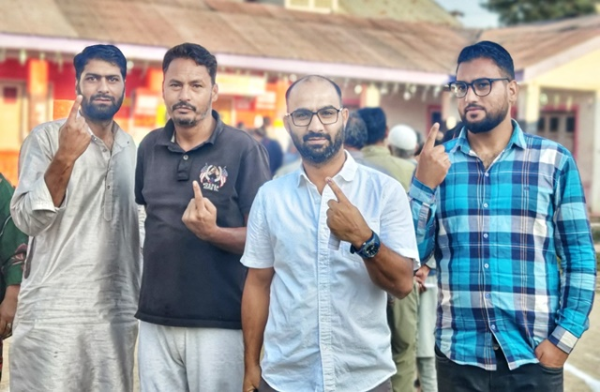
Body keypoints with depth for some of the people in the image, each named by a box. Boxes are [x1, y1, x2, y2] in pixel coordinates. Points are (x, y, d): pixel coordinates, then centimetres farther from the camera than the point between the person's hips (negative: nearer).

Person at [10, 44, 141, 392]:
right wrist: (65, 157, -24)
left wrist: (141, 299, 15)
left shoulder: (132, 148, 11)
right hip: (53, 313, -5)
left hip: (119, 313, 5)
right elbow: (28, 220, -13)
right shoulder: (47, 137, -4)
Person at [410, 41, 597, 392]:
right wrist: (424, 183, -10)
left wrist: (564, 339, -7)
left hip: (533, 356, -1)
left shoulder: (554, 161, 0)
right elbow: (413, 256, 1)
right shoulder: (436, 163, 4)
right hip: (458, 356, 1)